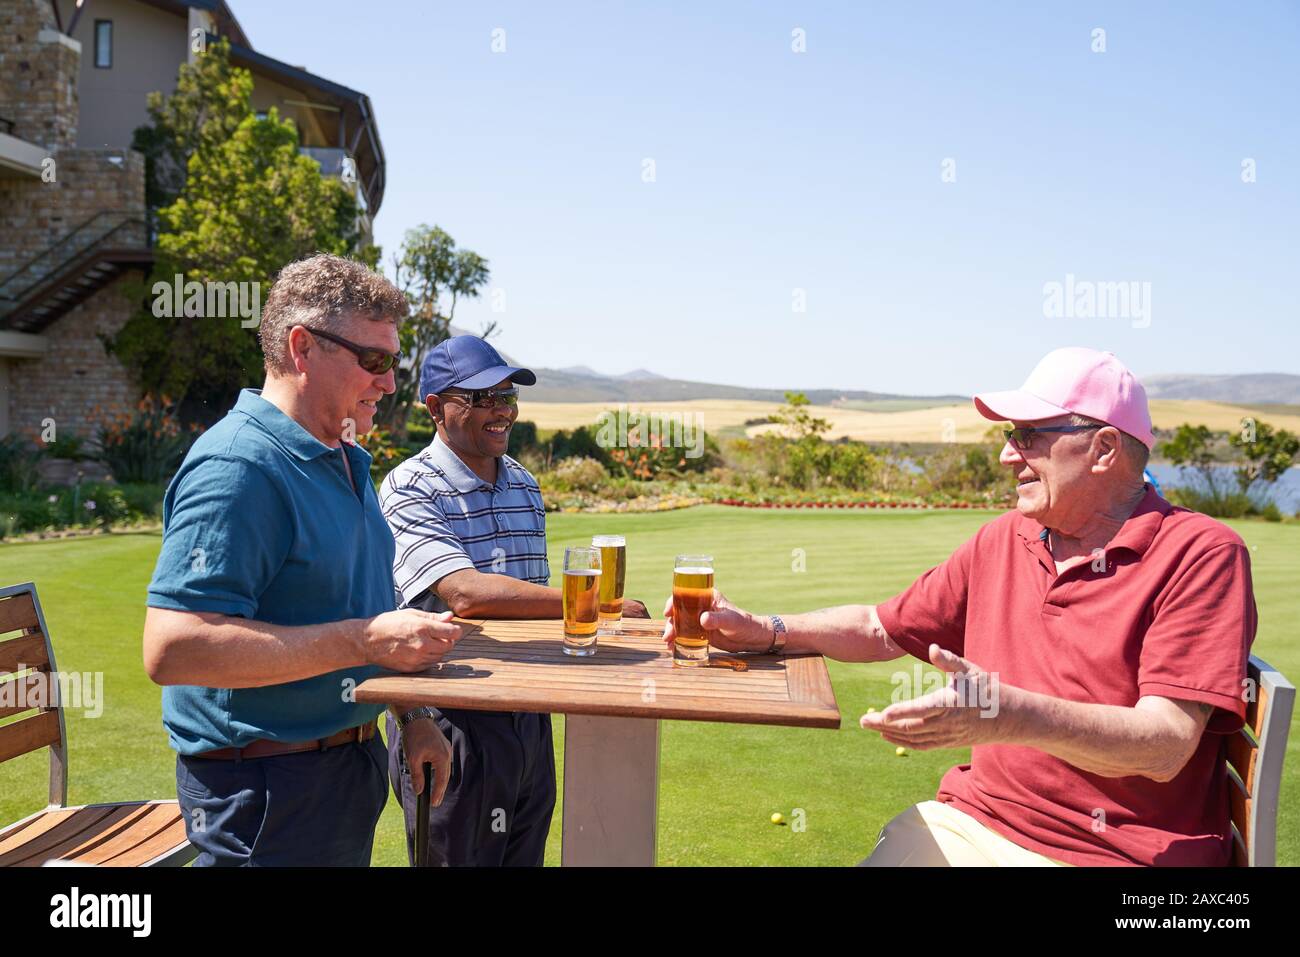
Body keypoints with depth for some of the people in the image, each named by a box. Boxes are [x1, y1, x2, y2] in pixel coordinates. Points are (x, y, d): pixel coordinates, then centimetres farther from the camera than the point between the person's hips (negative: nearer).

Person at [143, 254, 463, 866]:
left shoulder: (345, 460, 10)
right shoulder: (238, 467, -22)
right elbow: (171, 649, -30)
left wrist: (409, 717, 14)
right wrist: (364, 641, -29)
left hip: (350, 764, 9)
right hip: (267, 789, -9)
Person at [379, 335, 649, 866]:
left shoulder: (525, 484, 11)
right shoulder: (411, 489, -12)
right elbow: (466, 593, -27)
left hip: (530, 721, 7)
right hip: (453, 726, -6)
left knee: (526, 855, 17)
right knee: (459, 856, 7)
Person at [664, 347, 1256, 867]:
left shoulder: (1200, 554, -9)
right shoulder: (1002, 541, 10)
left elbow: (1165, 747, -19)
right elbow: (881, 628, 18)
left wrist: (1012, 716, -35)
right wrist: (760, 632, 5)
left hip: (1116, 851, -5)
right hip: (972, 822, 5)